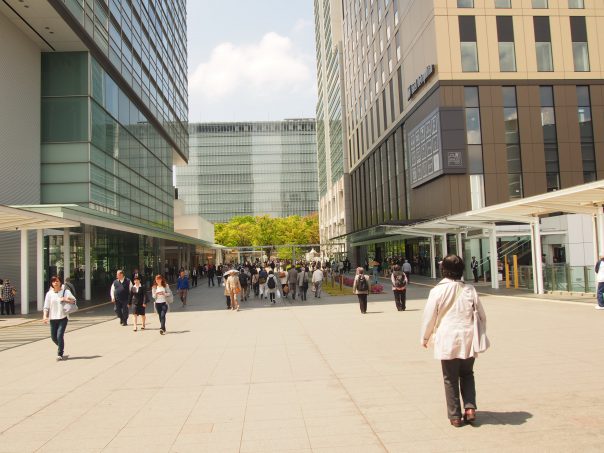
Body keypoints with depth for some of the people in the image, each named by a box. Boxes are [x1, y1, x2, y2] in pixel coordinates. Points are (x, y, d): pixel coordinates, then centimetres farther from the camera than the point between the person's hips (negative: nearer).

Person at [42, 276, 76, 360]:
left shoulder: (66, 291, 1)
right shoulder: (49, 294, 4)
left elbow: (74, 300, 0)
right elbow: (46, 307, 2)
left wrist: (66, 300, -17)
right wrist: (45, 316, -10)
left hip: (63, 317, -3)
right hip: (53, 318, 3)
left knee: (60, 335, -12)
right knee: (53, 337, 8)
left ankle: (60, 354, 0)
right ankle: (61, 347, 38)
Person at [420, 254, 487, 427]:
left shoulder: (438, 291, -9)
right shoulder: (469, 290, 0)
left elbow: (429, 317, -3)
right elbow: (481, 316, 8)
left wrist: (425, 337, 11)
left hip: (447, 340, -3)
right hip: (468, 340, 3)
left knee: (450, 379, 8)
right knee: (467, 374, 21)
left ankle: (455, 416, 14)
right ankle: (470, 407, 9)